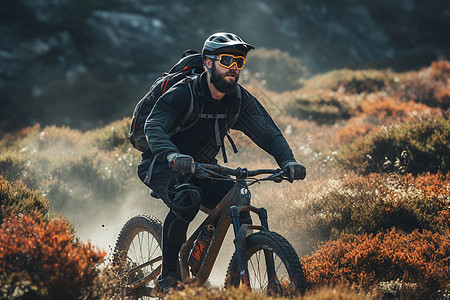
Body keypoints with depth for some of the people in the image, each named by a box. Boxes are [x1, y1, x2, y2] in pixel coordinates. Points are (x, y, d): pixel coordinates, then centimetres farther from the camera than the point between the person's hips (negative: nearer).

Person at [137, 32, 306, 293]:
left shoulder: (240, 100, -6)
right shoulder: (182, 94, -22)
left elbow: (268, 132, -10)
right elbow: (154, 127, -36)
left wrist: (288, 161, -31)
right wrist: (173, 156, -57)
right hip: (163, 166, -5)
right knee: (187, 198, -36)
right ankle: (169, 274, -21)